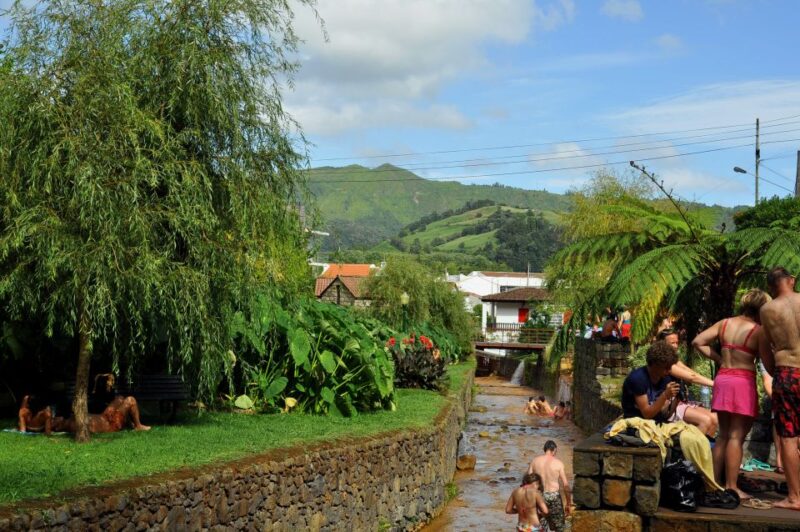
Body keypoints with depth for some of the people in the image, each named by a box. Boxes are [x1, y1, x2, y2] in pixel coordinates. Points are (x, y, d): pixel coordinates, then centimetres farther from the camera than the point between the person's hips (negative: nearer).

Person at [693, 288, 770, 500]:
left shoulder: (724, 323, 6)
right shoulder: (757, 330, -10)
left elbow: (697, 342, 4)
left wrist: (719, 358, 9)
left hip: (722, 379, 6)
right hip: (744, 381, -6)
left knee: (723, 435, 14)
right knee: (736, 436, -2)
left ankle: (715, 483, 18)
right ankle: (731, 487, 0)